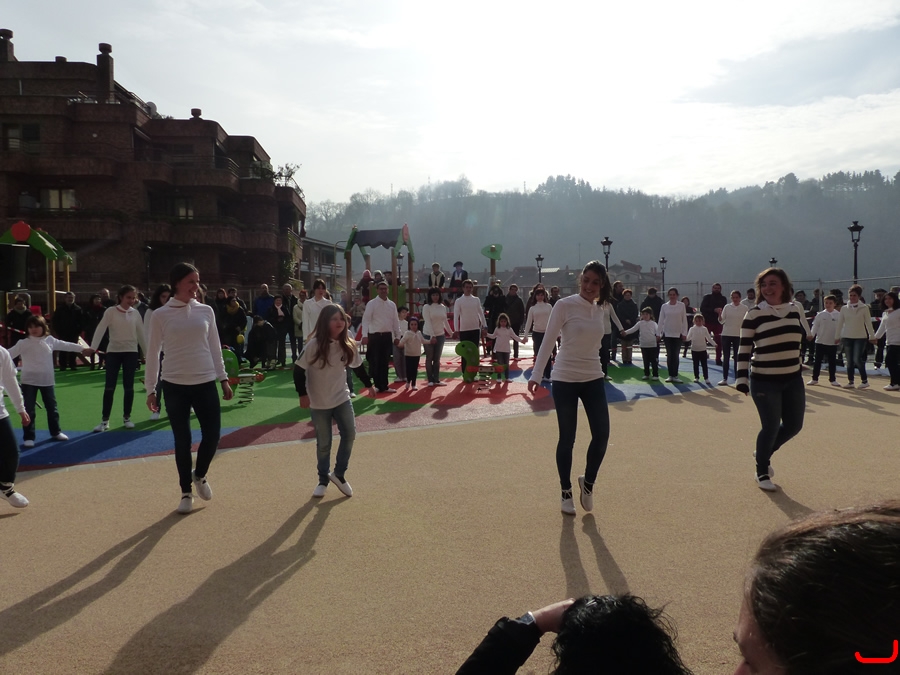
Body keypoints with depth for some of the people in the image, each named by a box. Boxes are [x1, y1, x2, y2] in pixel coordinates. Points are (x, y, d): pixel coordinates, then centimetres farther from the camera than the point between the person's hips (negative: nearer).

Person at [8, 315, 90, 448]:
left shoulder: (50, 340, 2)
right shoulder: (23, 343, -9)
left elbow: (65, 345, 15)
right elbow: (9, 353, -16)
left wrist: (81, 349, 24)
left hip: (47, 380, 4)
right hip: (29, 381, -4)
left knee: (52, 407, 15)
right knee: (29, 410, -1)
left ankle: (55, 432, 32)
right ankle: (29, 437, 7)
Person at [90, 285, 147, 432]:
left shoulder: (135, 313, 4)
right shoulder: (111, 311, -5)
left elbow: (141, 334, 10)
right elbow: (100, 330, -12)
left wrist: (148, 352, 10)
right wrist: (92, 347, -23)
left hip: (131, 352, 2)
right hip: (113, 351, -2)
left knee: (129, 386, 6)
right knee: (109, 386, -2)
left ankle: (126, 417, 18)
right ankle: (105, 420, 6)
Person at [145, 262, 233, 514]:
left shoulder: (206, 311, 3)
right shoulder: (160, 315, -4)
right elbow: (153, 353, 1)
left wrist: (223, 379, 9)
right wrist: (150, 389, 1)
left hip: (205, 383, 2)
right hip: (175, 386, -2)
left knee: (212, 435, 0)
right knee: (182, 440, 5)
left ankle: (199, 475, 30)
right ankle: (186, 492, 22)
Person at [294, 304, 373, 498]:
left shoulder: (348, 345, -4)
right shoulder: (314, 345, -18)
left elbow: (358, 367, 11)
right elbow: (299, 370, -14)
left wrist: (369, 384, 15)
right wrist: (303, 394, -16)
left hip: (342, 398, 3)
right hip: (318, 403, -3)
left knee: (349, 434, -8)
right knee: (323, 444, 6)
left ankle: (339, 473, 12)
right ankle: (323, 480, 26)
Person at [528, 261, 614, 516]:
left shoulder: (602, 310, 5)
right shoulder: (564, 305, -11)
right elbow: (548, 341, -11)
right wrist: (536, 375, -16)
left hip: (594, 379, 5)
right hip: (565, 379, -4)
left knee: (602, 435, -1)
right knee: (567, 439, 3)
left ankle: (588, 482, 24)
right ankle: (566, 492, 21)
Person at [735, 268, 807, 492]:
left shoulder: (795, 309, 4)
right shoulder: (754, 314, -9)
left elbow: (801, 339, 18)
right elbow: (744, 349, -8)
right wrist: (741, 379, -13)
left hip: (793, 380, 5)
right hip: (764, 381, -5)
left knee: (794, 425, 10)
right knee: (771, 427, -2)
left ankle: (763, 453, 36)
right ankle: (762, 472, 19)